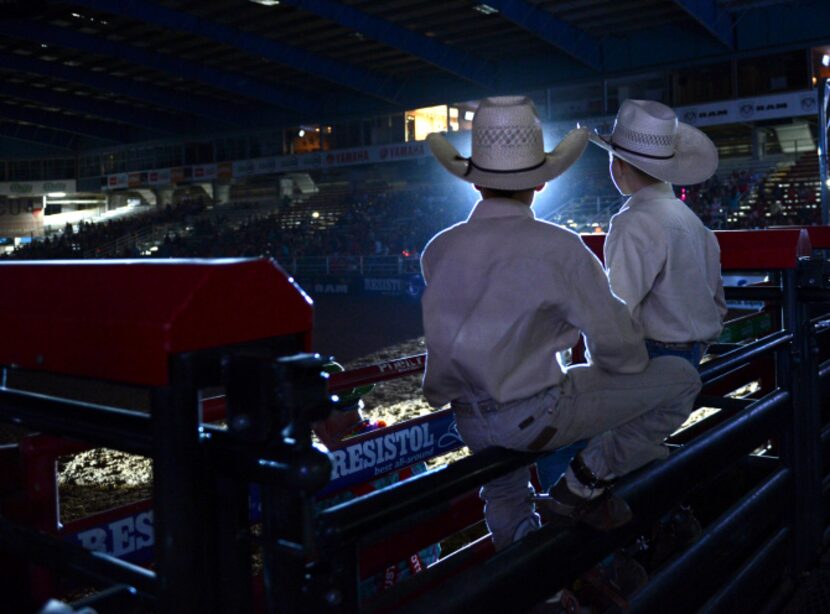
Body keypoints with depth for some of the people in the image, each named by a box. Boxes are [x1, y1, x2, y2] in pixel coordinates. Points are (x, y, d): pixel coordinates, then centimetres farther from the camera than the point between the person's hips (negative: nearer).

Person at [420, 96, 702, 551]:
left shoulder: (438, 250, 0)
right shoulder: (559, 248, -14)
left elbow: (454, 334, 10)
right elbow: (616, 345, -8)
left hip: (466, 422, 7)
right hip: (532, 417, -6)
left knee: (505, 508, 36)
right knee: (679, 378, 2)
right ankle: (584, 485, 6)